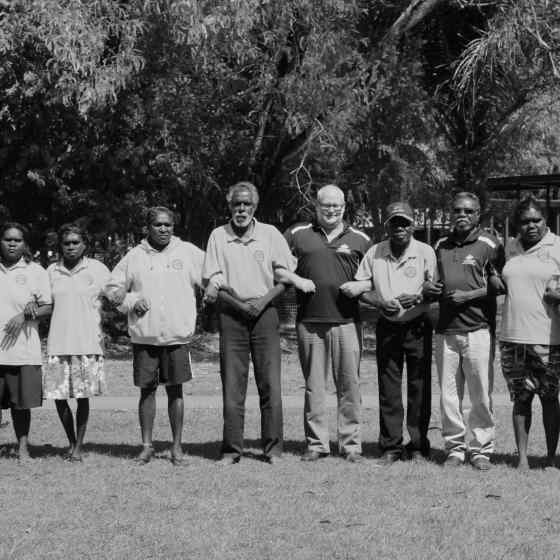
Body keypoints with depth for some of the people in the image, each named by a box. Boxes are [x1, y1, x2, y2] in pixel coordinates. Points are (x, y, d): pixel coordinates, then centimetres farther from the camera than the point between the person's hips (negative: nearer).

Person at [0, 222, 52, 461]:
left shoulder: (35, 271, 5)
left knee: (21, 402, 3)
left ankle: (23, 447, 14)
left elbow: (48, 307, 4)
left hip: (24, 349, -1)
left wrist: (24, 316, -13)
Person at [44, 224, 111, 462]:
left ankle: (79, 447, 10)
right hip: (58, 342, 2)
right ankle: (71, 442, 20)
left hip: (87, 342, -2)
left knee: (83, 396, -1)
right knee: (58, 396, 0)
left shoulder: (96, 269, 2)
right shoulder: (51, 271, 10)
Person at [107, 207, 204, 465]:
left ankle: (177, 447, 11)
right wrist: (132, 301, -3)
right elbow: (114, 288, 11)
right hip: (144, 335, 1)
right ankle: (146, 446, 14)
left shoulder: (188, 252, 5)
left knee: (175, 390, 3)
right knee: (147, 389, 4)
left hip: (177, 334, 0)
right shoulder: (135, 256, 6)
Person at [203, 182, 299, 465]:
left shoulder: (270, 234, 6)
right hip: (231, 313, 0)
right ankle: (231, 449, 5)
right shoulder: (218, 236, 6)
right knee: (232, 385, -1)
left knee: (270, 384, -4)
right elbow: (212, 282, 2)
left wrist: (263, 300, -8)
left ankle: (273, 449, 2)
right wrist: (241, 305, -10)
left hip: (264, 311, 0)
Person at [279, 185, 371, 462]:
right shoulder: (297, 235, 9)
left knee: (349, 385, 0)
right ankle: (316, 444, 11)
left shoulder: (359, 239, 10)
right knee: (313, 386, 5)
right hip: (309, 322, 0)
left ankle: (351, 444, 6)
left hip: (346, 322, 0)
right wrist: (295, 279, -6)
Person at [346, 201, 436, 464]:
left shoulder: (425, 252, -1)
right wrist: (381, 303, -10)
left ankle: (418, 446, 9)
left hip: (418, 327, -2)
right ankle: (390, 447, 8)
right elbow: (360, 288, 6)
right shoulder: (374, 253, 5)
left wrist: (418, 298, -20)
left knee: (419, 388, 1)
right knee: (388, 389, 2)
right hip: (387, 327, 2)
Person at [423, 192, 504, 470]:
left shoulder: (489, 244, 2)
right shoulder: (440, 246, 17)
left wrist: (467, 296, -13)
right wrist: (428, 288, 4)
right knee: (448, 395, 3)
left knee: (481, 395, -2)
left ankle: (481, 449, 7)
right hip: (445, 329, 4)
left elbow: (497, 287, -3)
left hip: (478, 329, -4)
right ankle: (454, 448, 11)